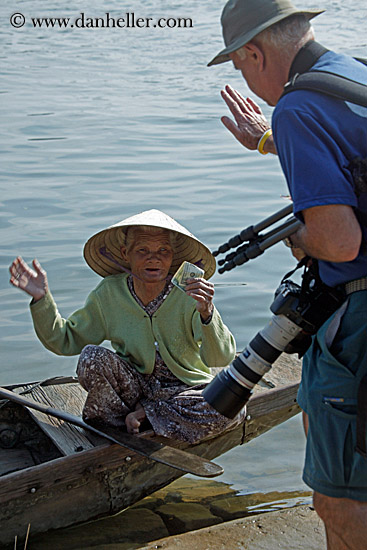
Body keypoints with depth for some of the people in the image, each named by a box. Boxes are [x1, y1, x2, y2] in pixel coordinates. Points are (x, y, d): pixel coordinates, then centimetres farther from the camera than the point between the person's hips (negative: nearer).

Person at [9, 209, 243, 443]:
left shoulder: (190, 295, -17)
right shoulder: (108, 294, -8)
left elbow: (221, 358, -26)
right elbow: (66, 341, 2)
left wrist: (207, 313, -45)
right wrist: (42, 298, -12)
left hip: (185, 388, 0)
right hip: (135, 386, 1)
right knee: (92, 356, -27)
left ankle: (142, 414, -11)